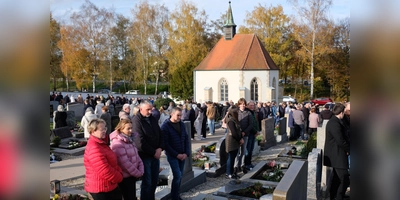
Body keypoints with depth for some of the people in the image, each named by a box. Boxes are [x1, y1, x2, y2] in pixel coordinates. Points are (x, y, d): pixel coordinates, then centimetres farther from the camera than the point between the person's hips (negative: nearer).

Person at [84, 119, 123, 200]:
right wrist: (119, 177, -15)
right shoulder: (94, 148, -24)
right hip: (100, 188, -10)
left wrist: (119, 173, -4)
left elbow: (113, 163, 13)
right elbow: (104, 170, -29)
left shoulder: (101, 143, 10)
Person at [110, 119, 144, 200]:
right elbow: (125, 163, -23)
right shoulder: (117, 143, -19)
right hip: (125, 177, -8)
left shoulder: (130, 140, 7)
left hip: (132, 175, 8)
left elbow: (136, 155, 11)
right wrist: (138, 173, -14)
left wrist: (141, 170, -2)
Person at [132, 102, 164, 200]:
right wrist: (153, 152, -14)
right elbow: (140, 142, -20)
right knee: (147, 182, 1)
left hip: (155, 154, 7)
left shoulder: (153, 119, 8)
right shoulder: (136, 121, -14)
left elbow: (160, 134, 11)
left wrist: (160, 148, -6)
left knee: (154, 181, 15)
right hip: (145, 156, -6)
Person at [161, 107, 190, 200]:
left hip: (182, 155, 5)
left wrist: (186, 153, -3)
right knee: (177, 176, -9)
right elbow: (165, 143, -14)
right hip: (172, 155, -5)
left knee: (180, 176, 9)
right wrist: (176, 154, -15)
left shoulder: (181, 124, 6)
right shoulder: (165, 125, -11)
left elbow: (186, 139, 8)